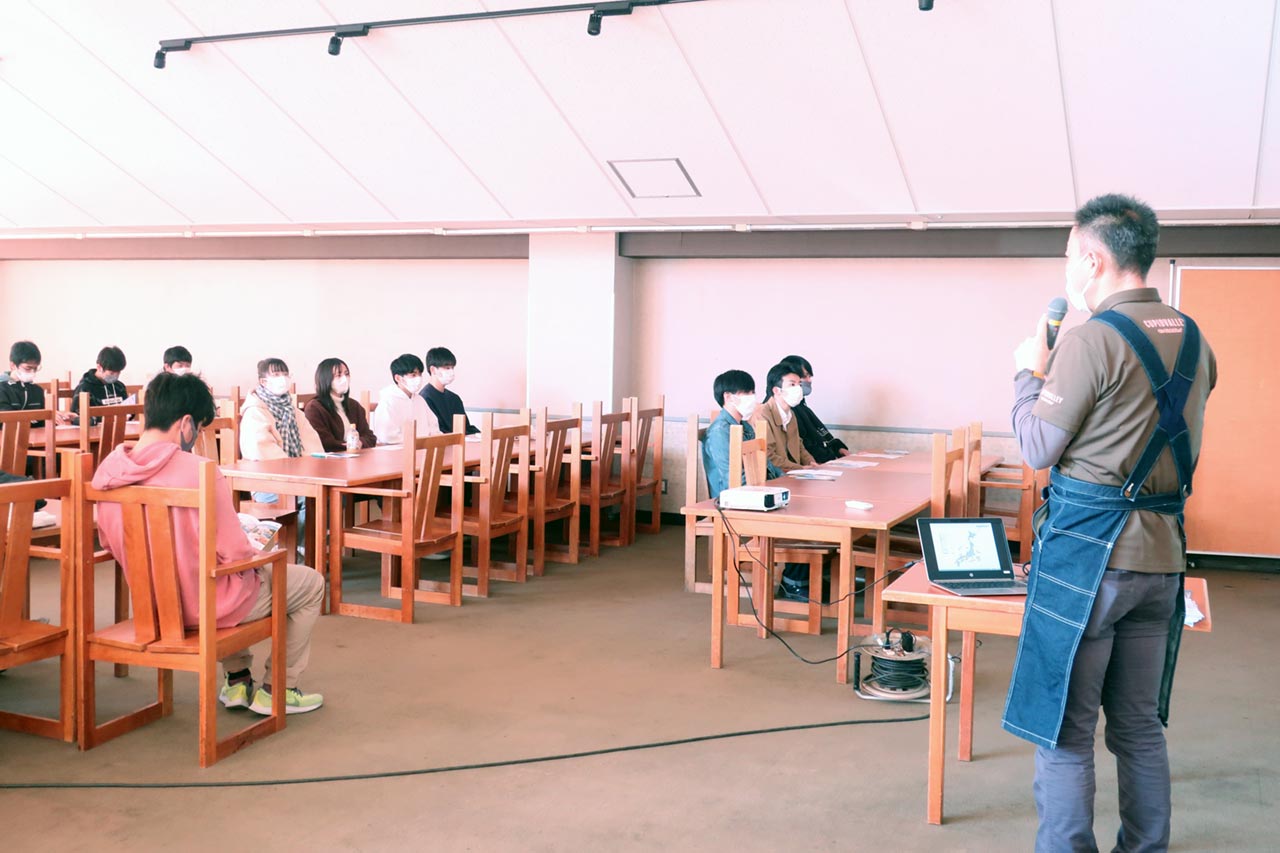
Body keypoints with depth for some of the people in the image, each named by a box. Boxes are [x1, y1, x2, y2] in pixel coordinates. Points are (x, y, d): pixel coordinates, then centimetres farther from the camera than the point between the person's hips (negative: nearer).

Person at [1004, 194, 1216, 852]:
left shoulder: (1091, 339, -14)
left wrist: (1031, 373, 6)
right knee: (1140, 726, 17)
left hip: (1087, 550, -7)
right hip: (1163, 552, 8)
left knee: (1063, 731, 2)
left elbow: (1037, 449, -9)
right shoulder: (1193, 340, 10)